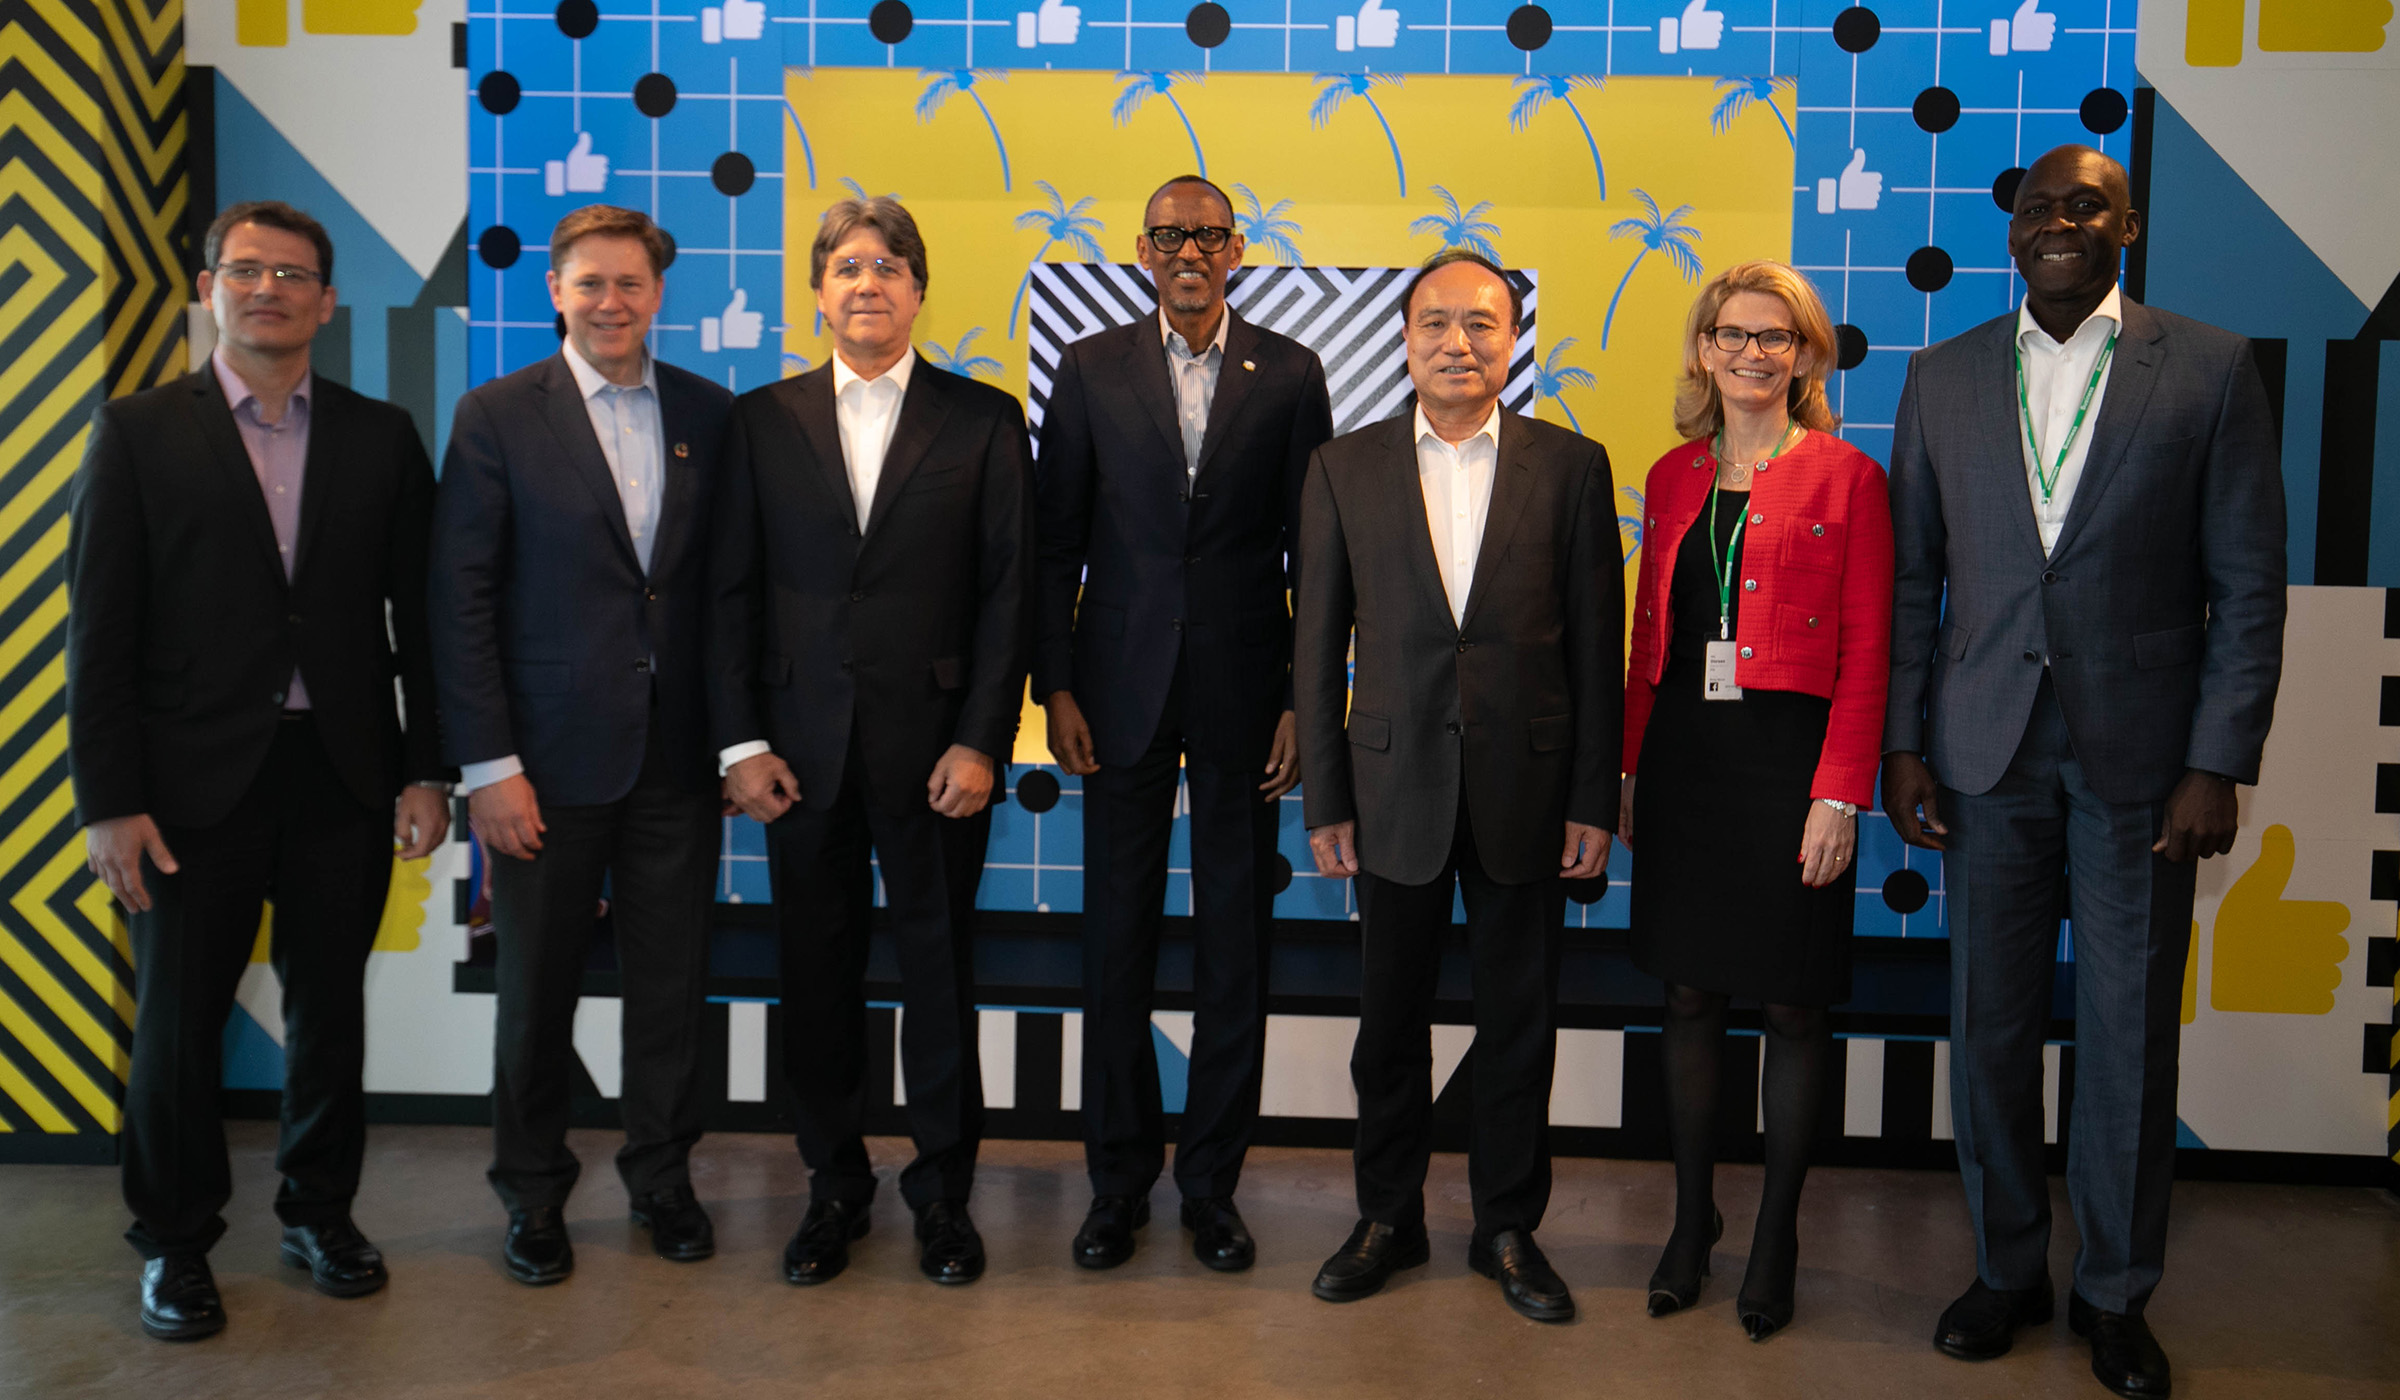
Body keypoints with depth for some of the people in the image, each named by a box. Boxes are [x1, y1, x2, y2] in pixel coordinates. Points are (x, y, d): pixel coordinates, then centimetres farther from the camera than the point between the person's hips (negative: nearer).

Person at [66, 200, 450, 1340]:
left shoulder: (381, 437, 6)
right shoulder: (136, 433, 1)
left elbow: (419, 615, 5)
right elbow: (99, 632, -2)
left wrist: (426, 768, -1)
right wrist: (109, 799, -8)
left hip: (345, 774, 2)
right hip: (197, 777, -1)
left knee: (329, 1005, 11)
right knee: (178, 1018, 8)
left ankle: (319, 1212, 29)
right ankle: (174, 1244, 25)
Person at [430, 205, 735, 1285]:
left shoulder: (710, 414, 6)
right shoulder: (497, 417, -2)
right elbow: (461, 600, -5)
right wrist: (487, 765, -10)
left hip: (677, 752, 2)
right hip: (551, 754, -2)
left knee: (672, 981, 10)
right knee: (537, 988, 9)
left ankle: (662, 1177, 28)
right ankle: (533, 1196, 26)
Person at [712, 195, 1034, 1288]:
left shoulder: (984, 420, 3)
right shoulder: (762, 421, 8)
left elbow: (1009, 592, -1)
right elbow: (732, 592, 6)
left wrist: (981, 742, -8)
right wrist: (740, 740, -2)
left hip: (936, 744, -1)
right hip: (803, 746, 2)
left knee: (940, 971, 7)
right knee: (817, 973, 9)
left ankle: (943, 1188, 23)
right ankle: (834, 1187, 25)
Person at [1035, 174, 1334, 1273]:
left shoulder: (1290, 374, 4)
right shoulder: (1093, 368, 6)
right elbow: (1055, 541, 5)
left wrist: (1306, 701, -4)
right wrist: (1055, 686, -3)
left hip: (1243, 692, 0)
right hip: (1122, 689, 1)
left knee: (1236, 948, 5)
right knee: (1117, 941, 6)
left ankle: (1212, 1181, 19)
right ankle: (1119, 1177, 20)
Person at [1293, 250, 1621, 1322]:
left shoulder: (1570, 466, 2)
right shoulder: (1343, 469, 3)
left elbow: (1596, 644, 1)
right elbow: (1318, 645, 3)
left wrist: (1594, 800, -3)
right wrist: (1323, 800, -1)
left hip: (1525, 789, 0)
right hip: (1396, 788, 1)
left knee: (1520, 1023, 10)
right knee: (1391, 1023, 11)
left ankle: (1508, 1229, 27)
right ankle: (1388, 1220, 29)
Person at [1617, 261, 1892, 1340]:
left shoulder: (1846, 478, -2)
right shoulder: (1672, 477, 11)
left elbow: (1866, 653, -6)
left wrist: (1839, 796, -13)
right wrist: (1627, 767, 7)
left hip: (1790, 761, -4)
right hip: (1683, 761, 4)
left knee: (1793, 1005, 4)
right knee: (1689, 994, 10)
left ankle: (1776, 1239, 19)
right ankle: (1692, 1218, 25)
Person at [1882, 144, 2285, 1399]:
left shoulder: (2210, 369, 1)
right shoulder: (1942, 377, 8)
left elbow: (2248, 585, -1)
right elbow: (1912, 576, 8)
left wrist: (2218, 764, -7)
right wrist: (1902, 742, 2)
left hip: (2140, 759, -2)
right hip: (1988, 753, 2)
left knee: (2129, 1034, 6)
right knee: (1990, 1024, 8)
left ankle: (2115, 1293, 23)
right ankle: (2007, 1270, 26)